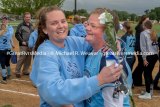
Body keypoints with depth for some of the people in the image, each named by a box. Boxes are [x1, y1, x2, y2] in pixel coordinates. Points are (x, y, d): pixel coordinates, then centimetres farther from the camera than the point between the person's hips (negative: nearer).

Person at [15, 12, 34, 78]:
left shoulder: (31, 25, 15)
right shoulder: (21, 25, -5)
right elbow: (17, 34, -8)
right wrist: (22, 41, -15)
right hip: (23, 45, -6)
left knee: (28, 59, 9)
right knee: (22, 58, -8)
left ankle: (25, 71, 21)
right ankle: (17, 72, 3)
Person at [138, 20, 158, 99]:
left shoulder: (143, 33, -6)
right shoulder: (153, 33, 14)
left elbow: (143, 47, -12)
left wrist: (144, 58, -11)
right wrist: (156, 53, 18)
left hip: (149, 56, -7)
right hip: (155, 55, 7)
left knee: (146, 74, -2)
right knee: (149, 73, 17)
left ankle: (148, 94, 1)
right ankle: (150, 90, 25)